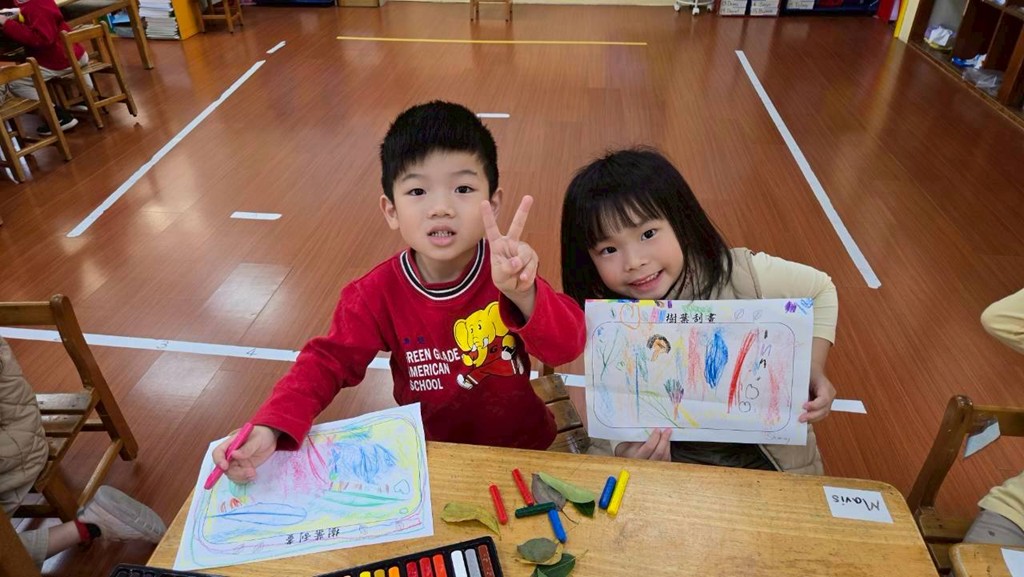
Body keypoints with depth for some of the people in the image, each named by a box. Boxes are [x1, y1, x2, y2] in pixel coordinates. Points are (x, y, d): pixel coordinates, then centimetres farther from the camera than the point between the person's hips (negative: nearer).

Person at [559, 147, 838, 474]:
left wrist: (814, 371, -11)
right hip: (673, 458, 1)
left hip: (768, 457, 0)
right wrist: (626, 459, -30)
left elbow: (820, 290, 2)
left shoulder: (741, 276, -17)